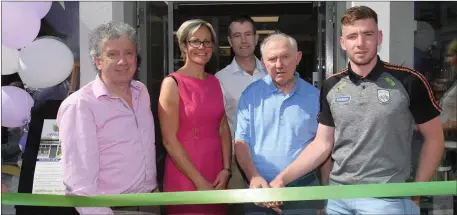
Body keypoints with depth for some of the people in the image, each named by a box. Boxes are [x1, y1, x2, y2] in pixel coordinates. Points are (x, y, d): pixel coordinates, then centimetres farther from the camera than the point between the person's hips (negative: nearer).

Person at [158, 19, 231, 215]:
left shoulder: (214, 82, 8)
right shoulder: (172, 83, -9)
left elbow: (223, 129, 10)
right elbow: (169, 140, -13)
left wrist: (226, 169, -2)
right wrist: (200, 182, -13)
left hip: (217, 179, 5)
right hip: (185, 179, -5)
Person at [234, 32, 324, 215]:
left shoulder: (314, 96, -1)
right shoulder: (251, 95, -1)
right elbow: (241, 141, -2)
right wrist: (254, 177, -16)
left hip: (303, 189, 0)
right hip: (260, 189, 0)